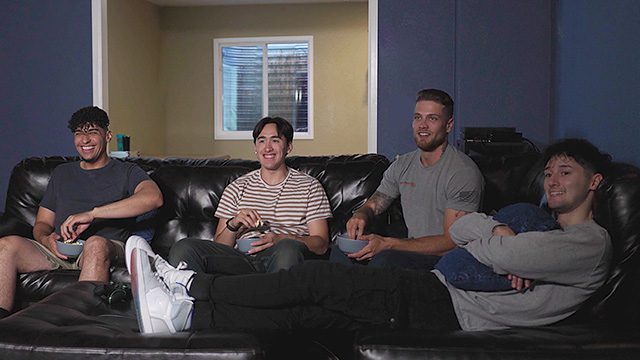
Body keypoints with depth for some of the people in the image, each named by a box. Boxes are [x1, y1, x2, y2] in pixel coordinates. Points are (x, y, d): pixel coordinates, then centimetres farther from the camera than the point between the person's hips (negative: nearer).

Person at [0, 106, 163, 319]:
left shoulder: (126, 172, 13)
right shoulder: (61, 173, 29)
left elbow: (154, 197, -11)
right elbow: (41, 224, 25)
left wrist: (91, 214, -18)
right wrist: (47, 239, -3)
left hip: (105, 250, -4)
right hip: (59, 252, 4)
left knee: (96, 244, -38)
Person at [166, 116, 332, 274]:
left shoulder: (309, 186, 13)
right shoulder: (237, 188, 19)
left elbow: (321, 244, 4)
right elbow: (219, 247, 15)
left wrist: (280, 239, -14)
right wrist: (233, 225, -8)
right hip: (243, 258, 2)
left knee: (288, 248, -39)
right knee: (183, 247, -23)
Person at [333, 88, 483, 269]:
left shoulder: (463, 172, -14)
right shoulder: (402, 165, 9)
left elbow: (453, 241, -19)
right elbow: (373, 205, 14)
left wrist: (388, 244, -26)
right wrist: (360, 215, -14)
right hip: (411, 247, 6)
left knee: (385, 259, -33)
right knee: (342, 249, -11)